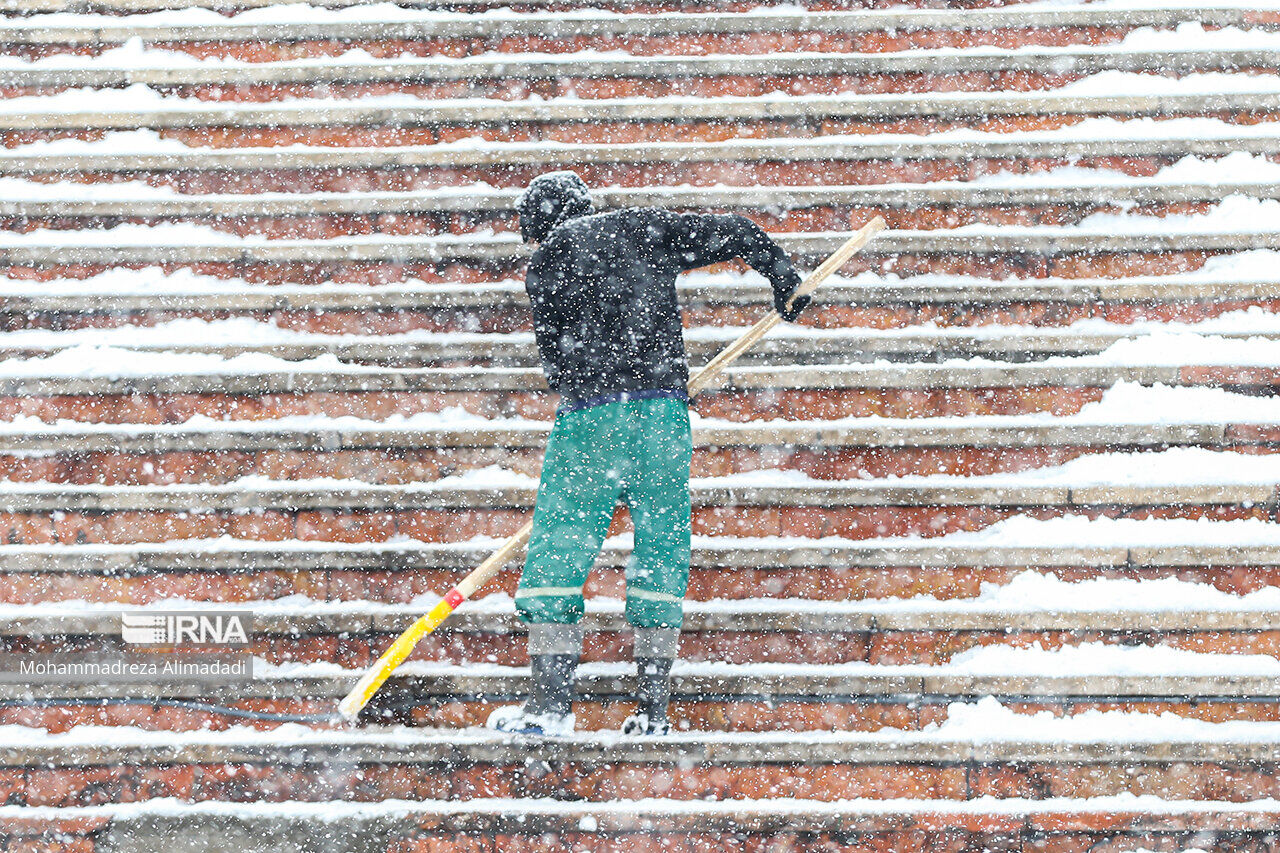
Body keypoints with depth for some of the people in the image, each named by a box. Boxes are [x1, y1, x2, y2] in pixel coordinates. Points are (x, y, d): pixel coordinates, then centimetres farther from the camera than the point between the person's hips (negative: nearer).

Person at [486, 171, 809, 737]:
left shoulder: (548, 259, 8)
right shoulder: (647, 228, 15)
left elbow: (555, 354, 9)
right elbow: (737, 233, 13)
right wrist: (785, 281, 26)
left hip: (590, 413, -3)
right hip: (665, 409, 3)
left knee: (556, 548, 3)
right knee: (662, 547, 10)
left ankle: (551, 703, -3)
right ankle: (652, 709, 9)